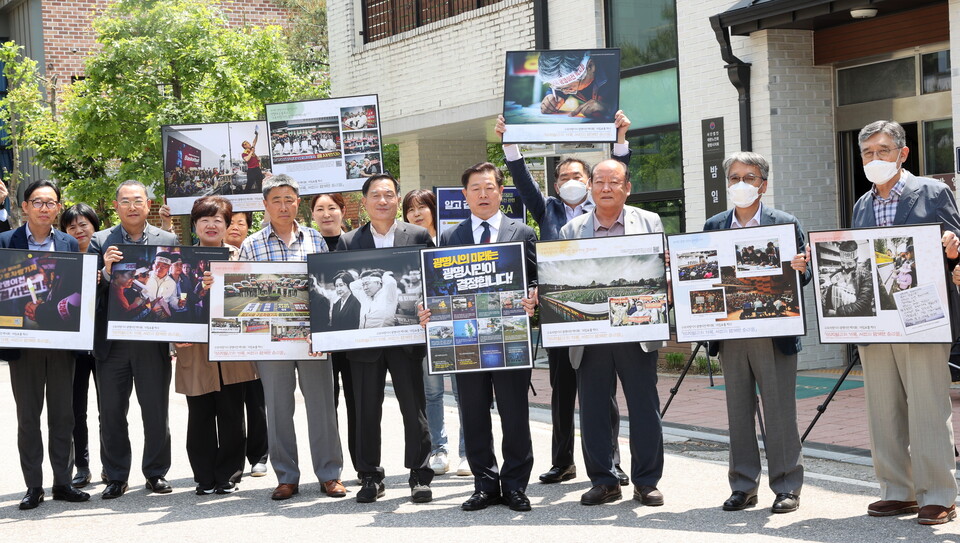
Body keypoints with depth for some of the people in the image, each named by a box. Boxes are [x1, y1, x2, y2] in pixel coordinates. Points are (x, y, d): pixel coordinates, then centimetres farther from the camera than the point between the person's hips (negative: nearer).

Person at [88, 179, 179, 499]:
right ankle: (116, 476, 16)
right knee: (111, 413, 6)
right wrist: (106, 271, -19)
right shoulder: (100, 242, 5)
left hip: (153, 340, 0)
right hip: (111, 339, 0)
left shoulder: (168, 241, 6)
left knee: (156, 412, 6)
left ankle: (156, 473, 19)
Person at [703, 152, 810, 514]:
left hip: (774, 333, -3)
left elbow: (803, 277, 0)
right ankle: (743, 486, 18)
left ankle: (787, 487, 9)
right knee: (738, 412, 9)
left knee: (780, 412, 0)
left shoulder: (786, 224, 1)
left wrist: (800, 269, -22)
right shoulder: (713, 227, 11)